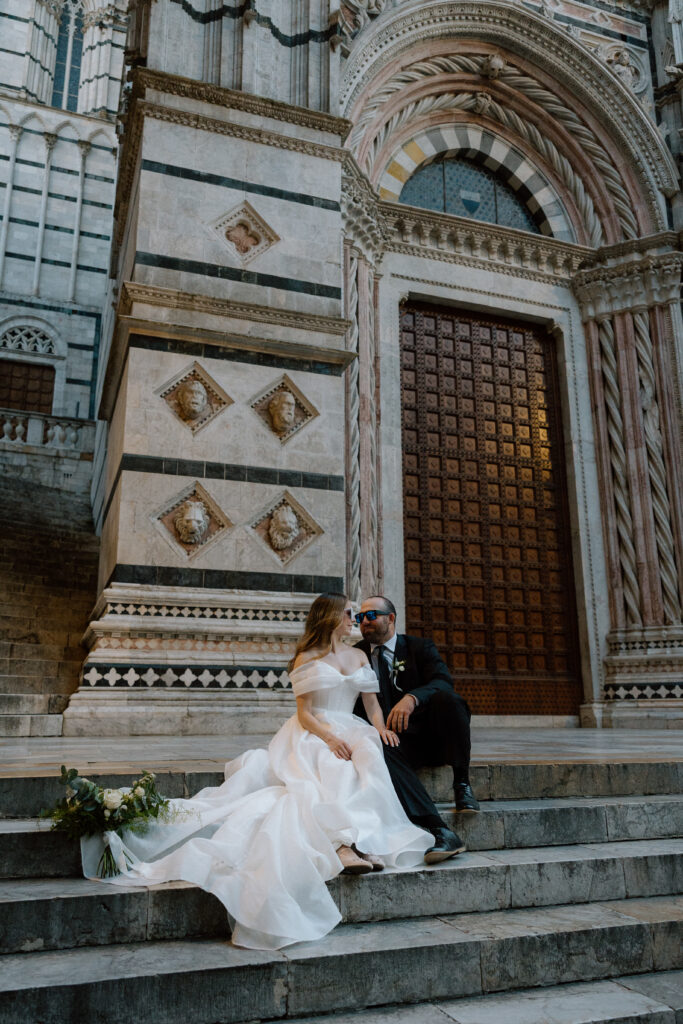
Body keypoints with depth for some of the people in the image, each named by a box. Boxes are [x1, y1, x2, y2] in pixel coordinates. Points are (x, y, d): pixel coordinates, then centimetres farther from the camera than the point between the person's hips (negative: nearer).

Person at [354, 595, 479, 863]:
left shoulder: (420, 647, 5)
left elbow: (443, 681, -14)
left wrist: (411, 698, -34)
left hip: (434, 738, -1)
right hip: (397, 742, 1)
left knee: (446, 698, -31)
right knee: (380, 751, -35)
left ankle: (462, 783, -16)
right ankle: (439, 832, -41)